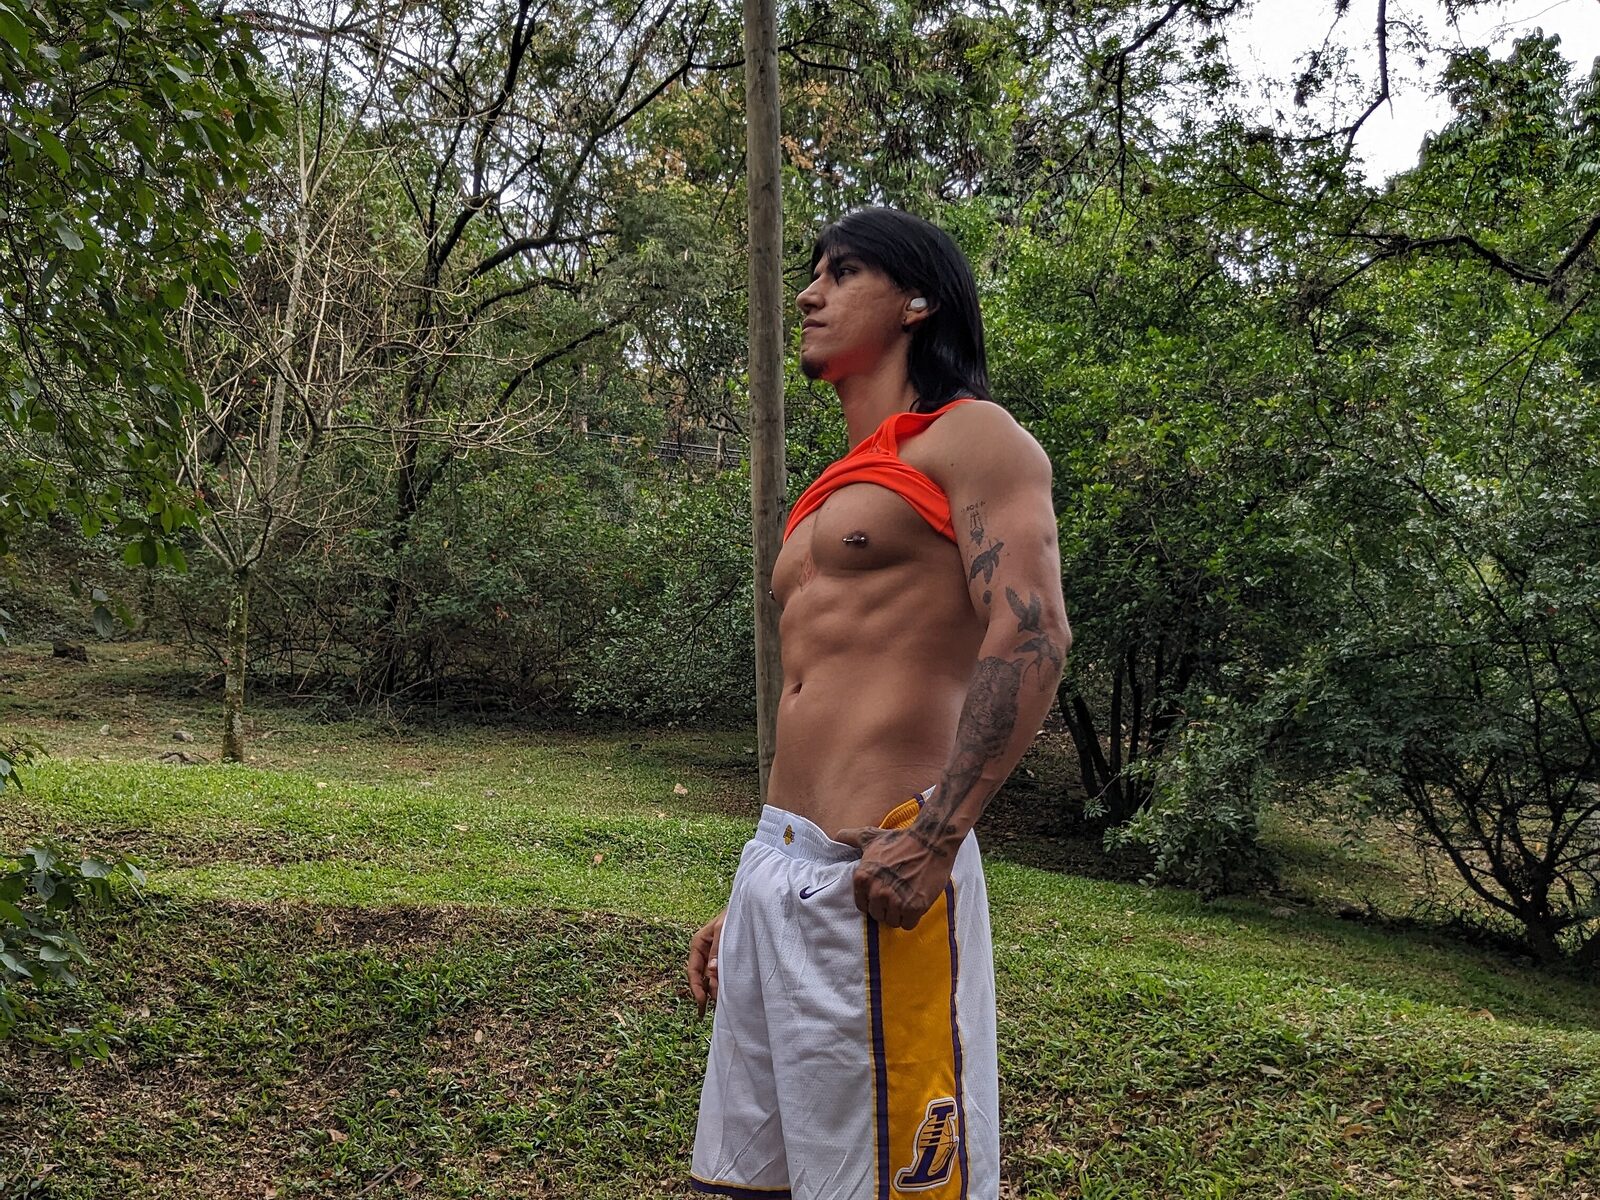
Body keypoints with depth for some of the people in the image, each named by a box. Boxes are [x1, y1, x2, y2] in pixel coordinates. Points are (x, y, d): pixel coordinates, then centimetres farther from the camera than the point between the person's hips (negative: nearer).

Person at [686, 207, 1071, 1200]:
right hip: (780, 867, 9)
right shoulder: (837, 493, 23)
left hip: (881, 873, -9)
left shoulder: (970, 438, -2)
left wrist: (934, 841, -24)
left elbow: (1031, 636, -17)